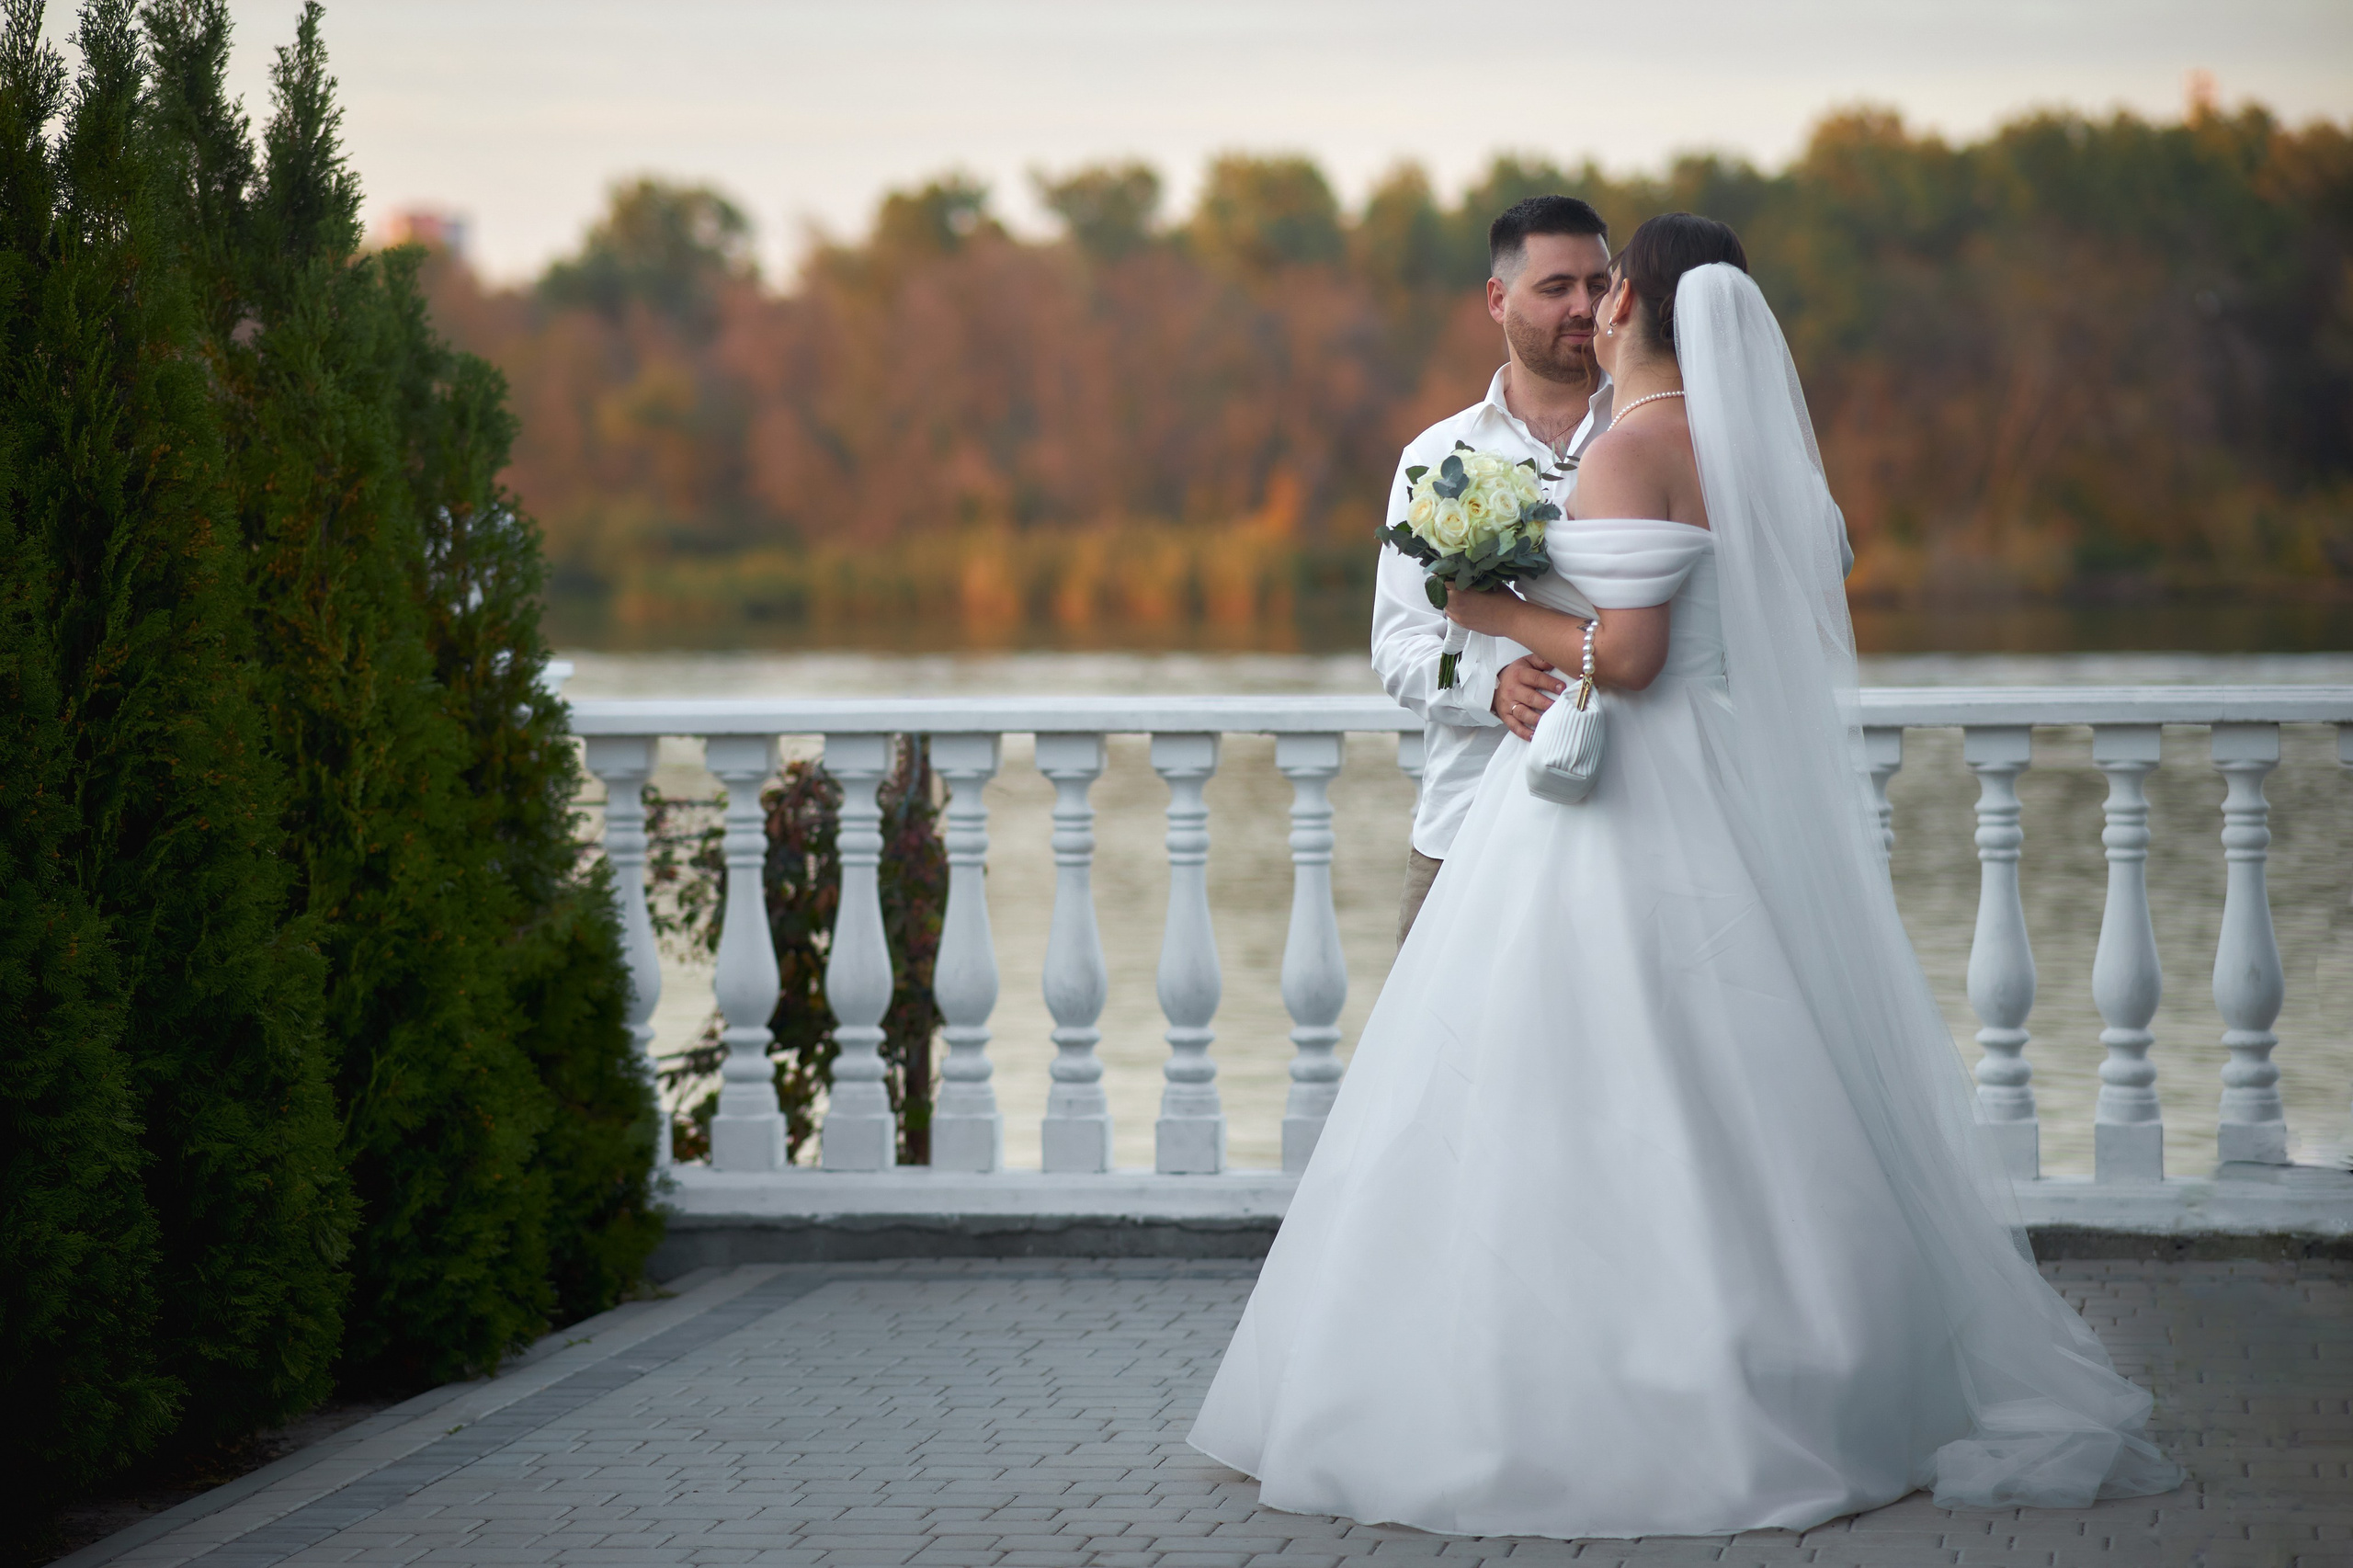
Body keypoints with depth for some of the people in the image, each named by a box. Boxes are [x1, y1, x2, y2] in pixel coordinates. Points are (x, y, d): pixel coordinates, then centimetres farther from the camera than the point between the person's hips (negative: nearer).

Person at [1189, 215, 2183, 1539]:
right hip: (1751, 812, 8)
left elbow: (1627, 655, -22)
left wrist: (1497, 613, -9)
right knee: (1746, 1099, 12)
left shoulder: (1630, 457, -15)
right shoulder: (1770, 446, 10)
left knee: (1593, 1105, -5)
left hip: (1627, 809, -8)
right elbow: (1820, 630, 15)